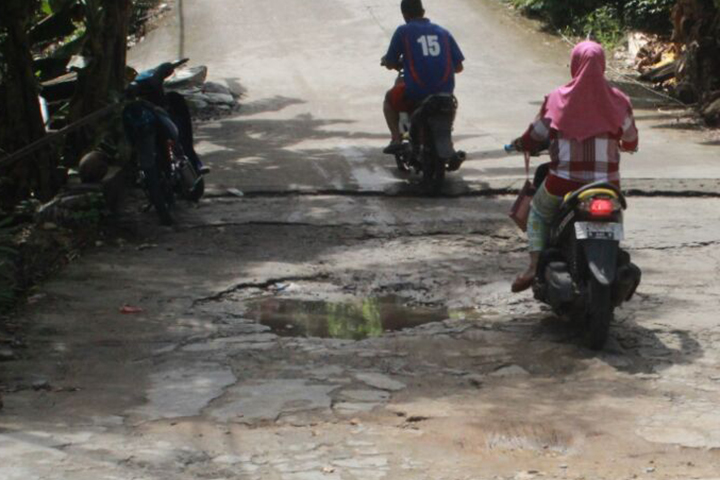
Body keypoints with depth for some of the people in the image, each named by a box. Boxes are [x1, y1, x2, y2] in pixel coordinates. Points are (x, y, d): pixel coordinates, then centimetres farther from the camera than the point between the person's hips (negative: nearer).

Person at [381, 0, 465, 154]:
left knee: (389, 99, 28)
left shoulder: (403, 31, 3)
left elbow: (390, 64, 5)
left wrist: (387, 61, 30)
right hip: (445, 91, 4)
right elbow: (458, 67, 11)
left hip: (416, 90, -3)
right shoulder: (442, 32, 13)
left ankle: (396, 138, 10)